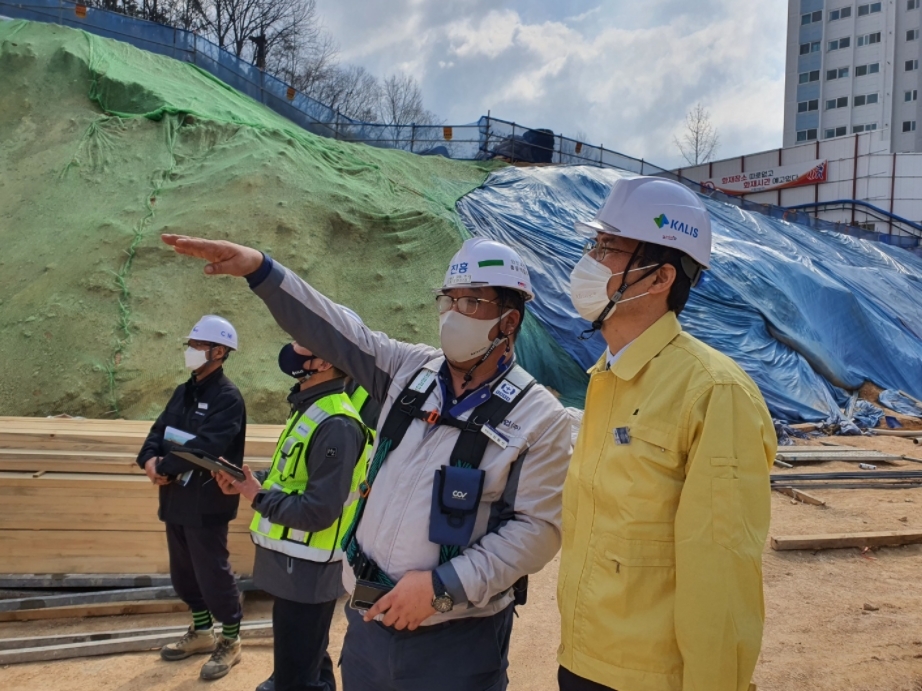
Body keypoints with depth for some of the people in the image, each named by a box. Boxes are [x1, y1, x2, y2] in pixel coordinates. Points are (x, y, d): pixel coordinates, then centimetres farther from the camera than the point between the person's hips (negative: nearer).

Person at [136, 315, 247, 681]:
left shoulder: (227, 397, -16)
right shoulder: (184, 392, 13)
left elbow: (204, 446, -26)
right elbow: (159, 430, 8)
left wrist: (165, 468, -18)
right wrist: (149, 460, -12)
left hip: (206, 503, -9)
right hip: (176, 499, 9)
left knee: (212, 573, 1)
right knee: (183, 572, 19)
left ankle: (230, 641, 18)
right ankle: (202, 631, 36)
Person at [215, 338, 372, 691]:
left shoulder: (335, 424, -24)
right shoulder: (310, 408, 9)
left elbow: (318, 511, -26)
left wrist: (258, 497, -14)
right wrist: (251, 479, 2)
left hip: (306, 568, -10)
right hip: (296, 561, 10)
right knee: (309, 662, 27)